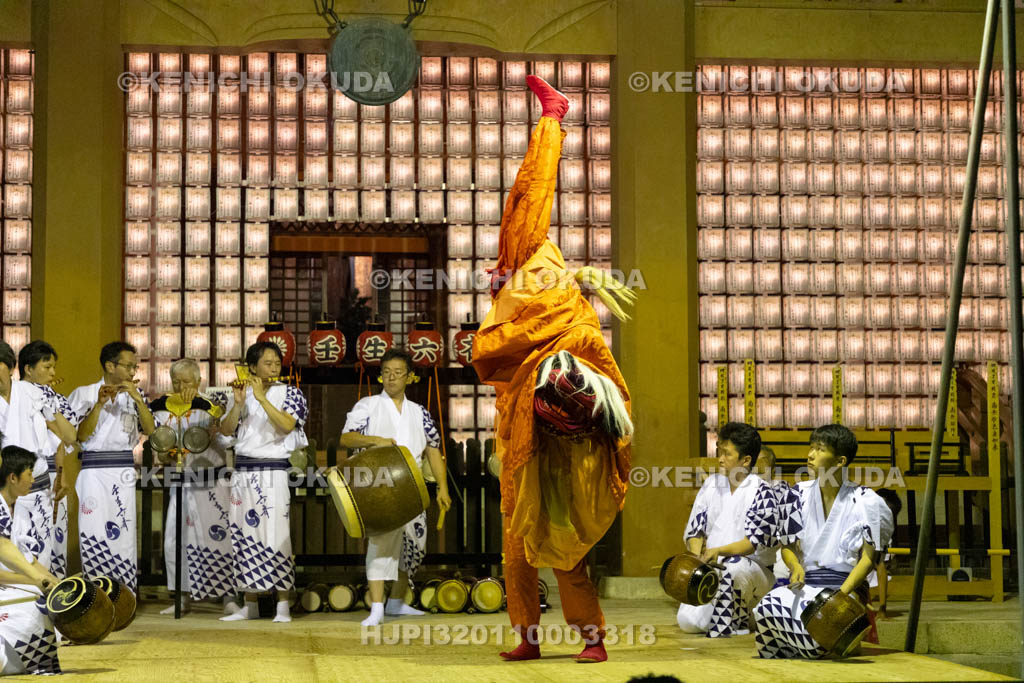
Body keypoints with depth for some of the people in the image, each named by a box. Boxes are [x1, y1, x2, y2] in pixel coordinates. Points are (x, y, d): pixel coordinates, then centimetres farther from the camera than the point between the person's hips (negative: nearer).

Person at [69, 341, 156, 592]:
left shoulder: (135, 394, 12)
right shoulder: (85, 393, 2)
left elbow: (149, 429, 0)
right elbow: (82, 435, -6)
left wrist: (138, 399, -12)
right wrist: (99, 404, -16)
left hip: (125, 472, 3)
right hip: (94, 470, -3)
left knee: (124, 533, 0)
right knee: (95, 535, -6)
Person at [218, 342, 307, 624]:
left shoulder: (290, 393, 1)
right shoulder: (240, 393, 11)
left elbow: (287, 425, -16)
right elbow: (226, 430, 0)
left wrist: (261, 397, -19)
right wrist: (238, 403, -14)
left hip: (273, 471, -4)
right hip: (243, 471, 4)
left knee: (276, 536, -9)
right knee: (245, 537, 5)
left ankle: (283, 605, -6)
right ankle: (250, 605, 12)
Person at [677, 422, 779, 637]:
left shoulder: (762, 492, -8)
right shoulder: (711, 485, 9)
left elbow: (755, 542, -17)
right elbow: (694, 529, 9)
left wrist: (719, 551, -29)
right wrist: (698, 558, -9)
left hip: (756, 569, -5)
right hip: (712, 568, 5)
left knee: (733, 567, -41)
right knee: (688, 621, -15)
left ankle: (735, 624, -17)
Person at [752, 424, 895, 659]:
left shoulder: (865, 502, -1)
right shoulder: (800, 495, 8)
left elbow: (868, 558, -3)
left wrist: (841, 593, -18)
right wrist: (796, 567, -10)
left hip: (847, 586, -3)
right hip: (805, 584, 3)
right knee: (766, 609, -32)